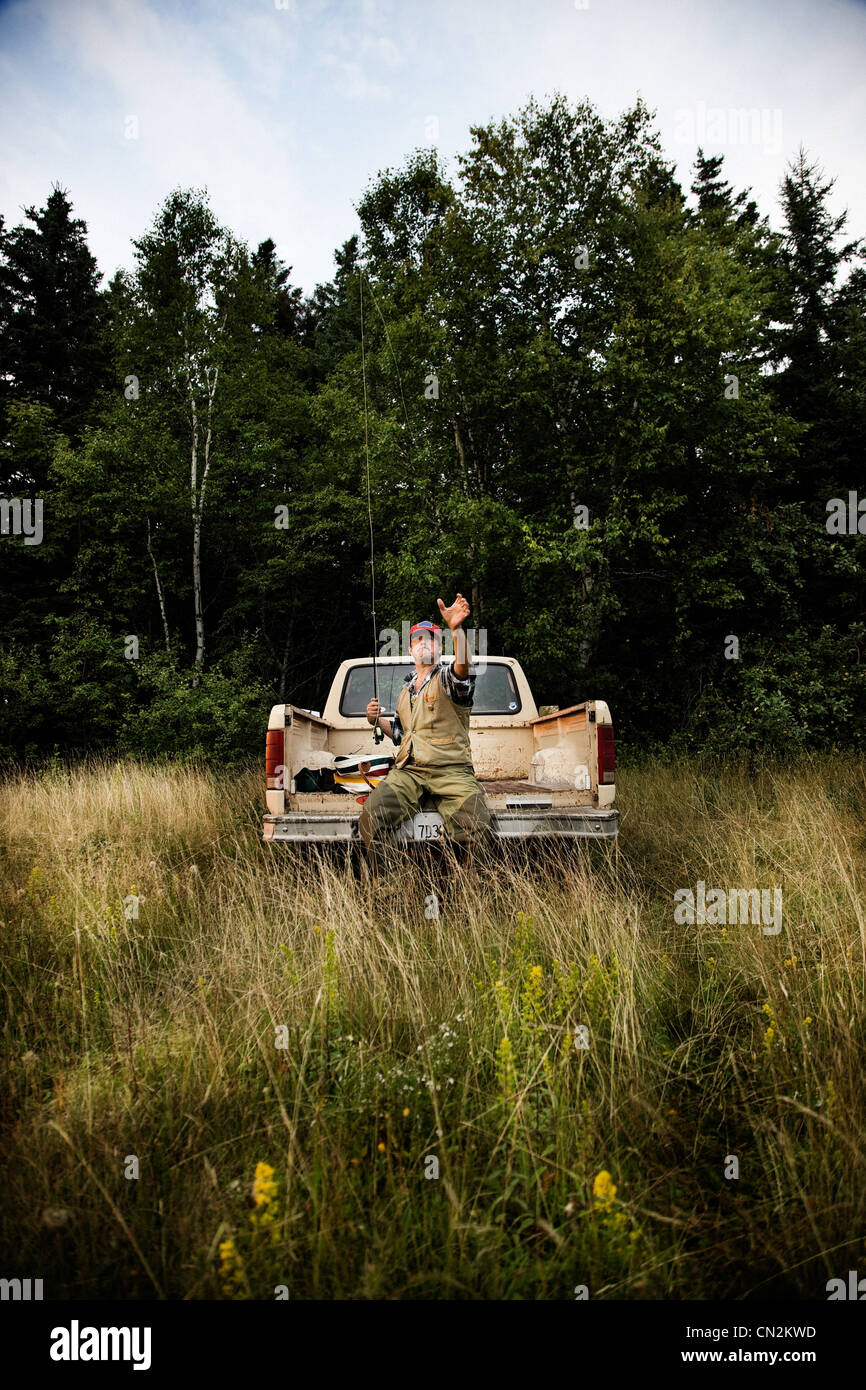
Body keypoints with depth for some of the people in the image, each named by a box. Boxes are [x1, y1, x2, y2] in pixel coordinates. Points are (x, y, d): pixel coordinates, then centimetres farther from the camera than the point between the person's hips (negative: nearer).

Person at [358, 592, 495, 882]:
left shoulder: (447, 679, 4)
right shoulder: (406, 689, 26)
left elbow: (463, 667, -23)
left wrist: (457, 628, -41)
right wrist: (378, 721, 15)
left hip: (452, 770, -4)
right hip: (408, 771, 5)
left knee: (480, 833, -29)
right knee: (372, 817, -26)